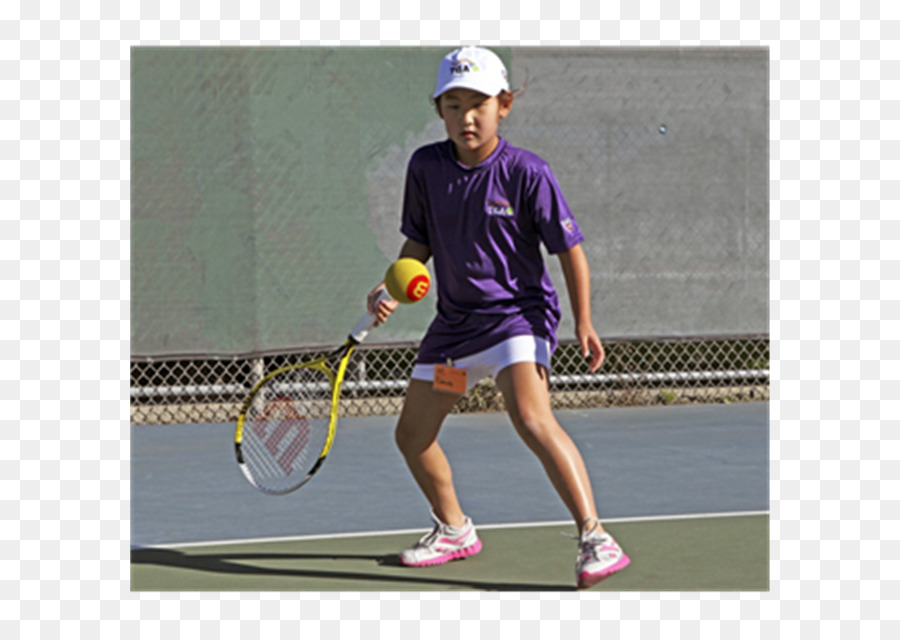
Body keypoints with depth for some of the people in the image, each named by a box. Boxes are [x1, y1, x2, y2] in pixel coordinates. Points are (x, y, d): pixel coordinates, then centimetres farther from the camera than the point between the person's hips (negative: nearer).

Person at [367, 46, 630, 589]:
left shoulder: (527, 173, -14)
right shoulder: (426, 167, -1)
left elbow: (570, 249, -9)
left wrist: (584, 323, -16)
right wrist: (393, 288, -5)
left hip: (519, 313, -6)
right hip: (455, 323, 7)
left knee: (531, 417, -30)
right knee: (412, 434, 13)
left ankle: (595, 539, -29)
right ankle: (455, 530, 38)